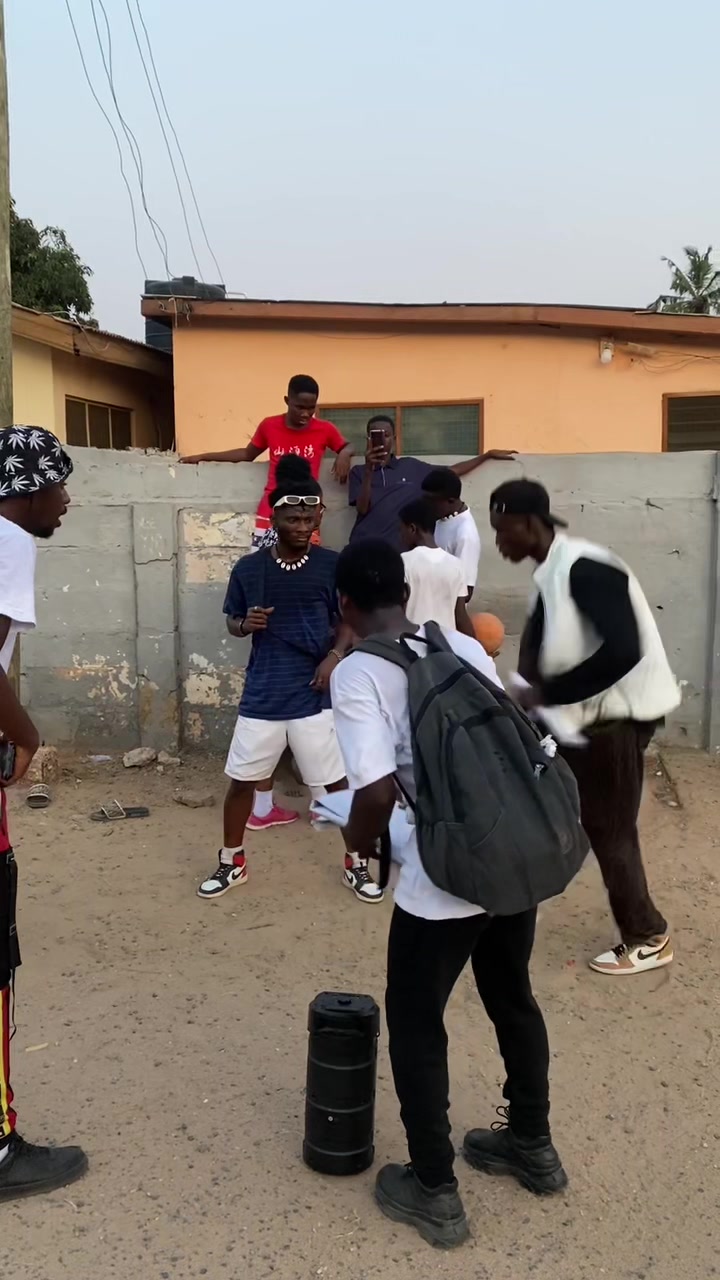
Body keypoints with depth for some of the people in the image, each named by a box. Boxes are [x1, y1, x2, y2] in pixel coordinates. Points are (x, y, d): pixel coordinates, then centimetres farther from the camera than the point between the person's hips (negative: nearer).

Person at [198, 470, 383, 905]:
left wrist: (335, 655, -12)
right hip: (262, 695, 1)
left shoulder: (332, 565, -4)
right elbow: (233, 622, 11)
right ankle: (232, 863, 29)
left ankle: (357, 864, 25)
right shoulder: (248, 569, -1)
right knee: (241, 780, 9)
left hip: (315, 694, -1)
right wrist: (246, 624, -12)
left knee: (338, 781, 5)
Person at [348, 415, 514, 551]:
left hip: (399, 549, 0)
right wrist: (369, 470, -14)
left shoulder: (411, 467, 11)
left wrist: (489, 454, 16)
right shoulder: (359, 472, 10)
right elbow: (362, 509, -4)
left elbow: (453, 471, 16)